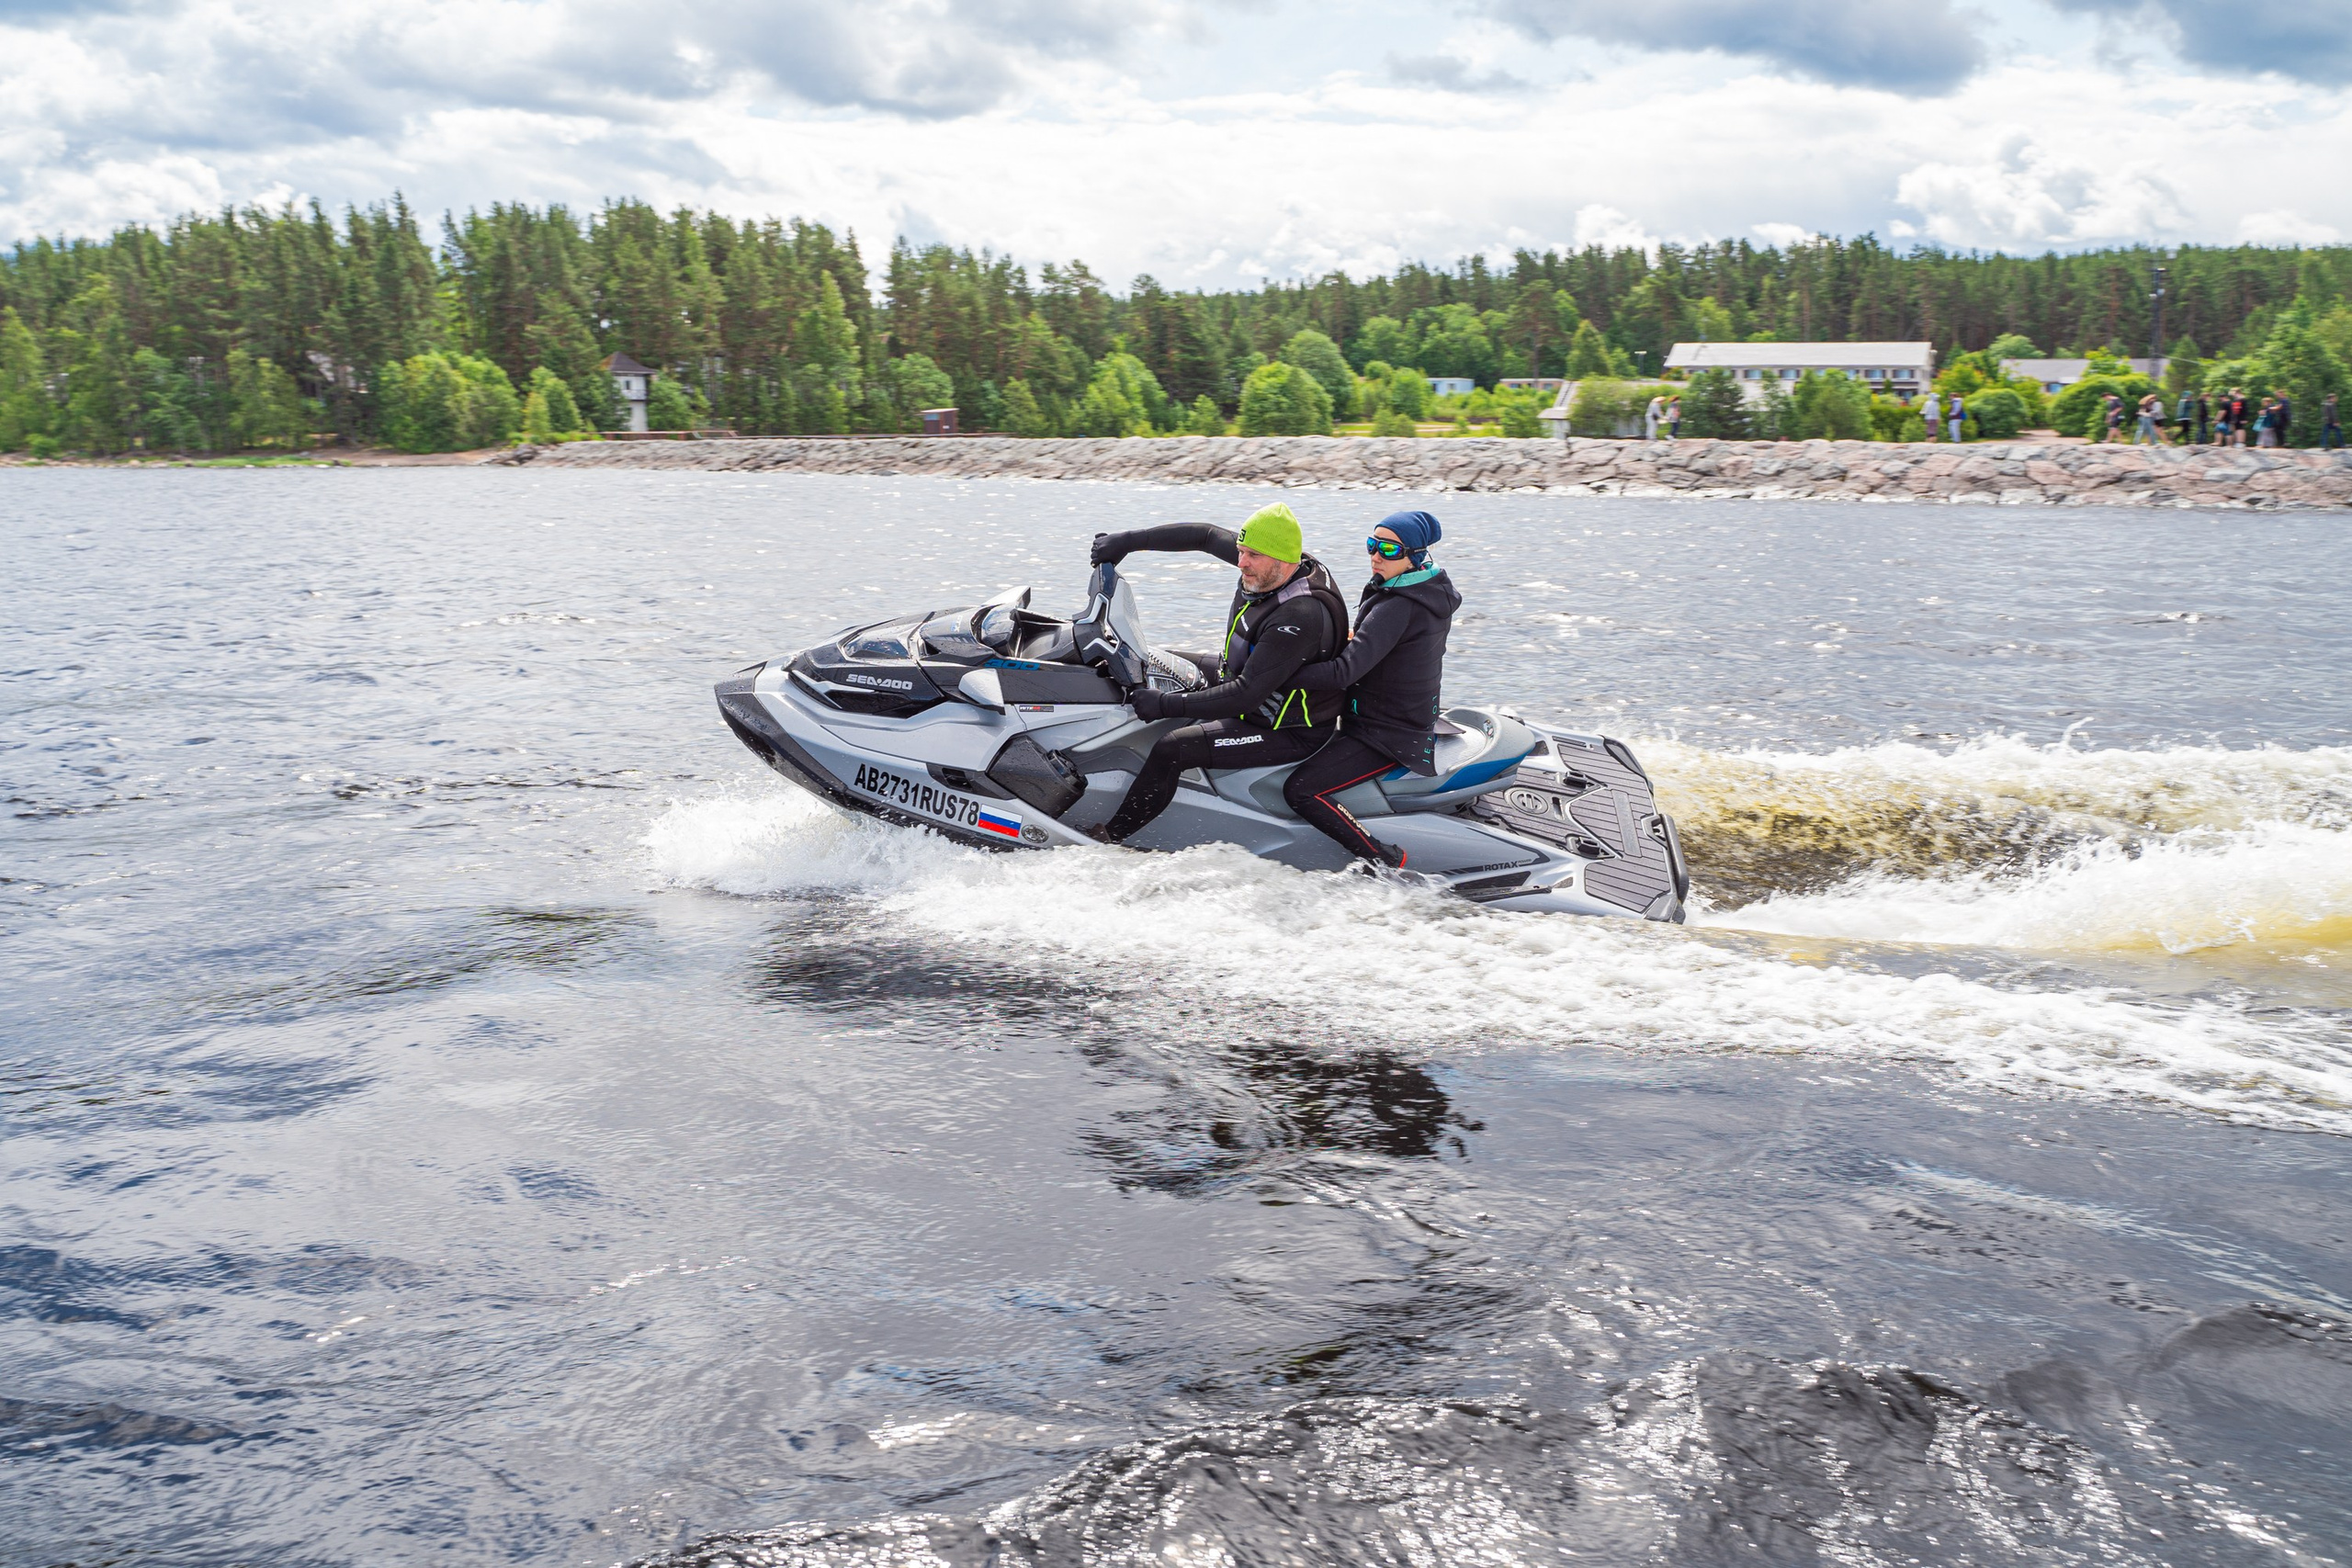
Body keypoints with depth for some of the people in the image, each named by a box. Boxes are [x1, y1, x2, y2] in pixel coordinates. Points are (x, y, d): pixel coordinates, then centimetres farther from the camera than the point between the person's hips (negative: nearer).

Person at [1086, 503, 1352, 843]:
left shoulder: (1300, 618, -36)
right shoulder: (1267, 564, -11)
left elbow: (1247, 695, -37)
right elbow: (1205, 535, 3)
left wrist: (1167, 705, -34)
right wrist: (1129, 541, -1)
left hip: (1290, 734, -10)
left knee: (1170, 750, -21)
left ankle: (1107, 839, -7)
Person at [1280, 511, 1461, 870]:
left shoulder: (1396, 608, -26)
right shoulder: (1430, 591, 4)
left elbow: (1345, 671, -34)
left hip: (1388, 738, -11)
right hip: (1415, 718, 11)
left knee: (1300, 790, -19)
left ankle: (1386, 861, -13)